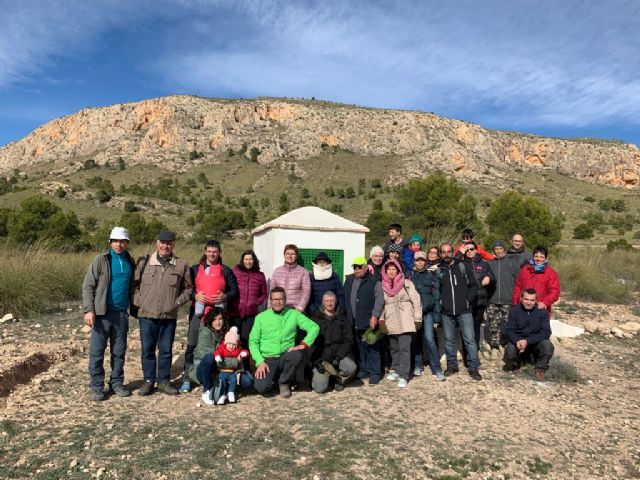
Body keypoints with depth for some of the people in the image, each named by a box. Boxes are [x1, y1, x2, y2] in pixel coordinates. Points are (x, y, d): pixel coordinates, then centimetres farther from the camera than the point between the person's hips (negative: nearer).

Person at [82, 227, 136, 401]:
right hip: (102, 313, -4)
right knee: (97, 352, 2)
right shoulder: (101, 260, -4)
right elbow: (88, 286, -6)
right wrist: (89, 310, -15)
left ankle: (117, 383, 23)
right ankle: (96, 387, 13)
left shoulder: (130, 262, 8)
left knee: (119, 352, 11)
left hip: (122, 314, 4)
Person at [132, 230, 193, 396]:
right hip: (147, 314, 0)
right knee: (147, 349, 7)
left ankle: (163, 381, 22)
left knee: (166, 350, 9)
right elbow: (135, 284, 8)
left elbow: (188, 288, 11)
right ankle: (148, 381, 22)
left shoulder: (181, 265, 4)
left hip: (169, 316, 1)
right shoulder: (144, 262, 3)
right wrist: (138, 302, -2)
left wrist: (178, 302, 0)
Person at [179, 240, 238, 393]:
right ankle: (186, 379, 11)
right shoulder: (195, 269, 12)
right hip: (198, 311, 0)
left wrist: (225, 297, -9)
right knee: (192, 345, 1)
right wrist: (195, 295, -9)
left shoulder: (226, 270, 11)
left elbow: (235, 291, 10)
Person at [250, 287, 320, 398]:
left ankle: (284, 382, -3)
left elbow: (314, 327, -4)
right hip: (267, 359, -1)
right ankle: (273, 377, 13)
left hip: (285, 357, 1)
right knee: (261, 387, -25)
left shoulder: (294, 314, 2)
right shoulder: (261, 317, 2)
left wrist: (303, 344, -18)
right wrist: (260, 362, -12)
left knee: (297, 355, -32)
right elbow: (253, 342, 1)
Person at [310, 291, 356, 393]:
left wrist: (339, 356, -11)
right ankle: (317, 376, 17)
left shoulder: (342, 319, 12)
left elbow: (348, 340, 5)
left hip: (338, 354, 2)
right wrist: (316, 361, -10)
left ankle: (339, 379, 4)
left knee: (352, 368, -28)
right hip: (321, 356, -1)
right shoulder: (316, 318, 8)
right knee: (320, 388, -18)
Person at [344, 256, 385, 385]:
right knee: (359, 348, 14)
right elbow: (345, 299, 16)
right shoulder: (349, 280, 12)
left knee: (372, 348, 1)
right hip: (354, 321, 6)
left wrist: (374, 316, -19)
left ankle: (374, 373, 10)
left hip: (369, 321, -5)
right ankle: (362, 370, 25)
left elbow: (379, 300, -11)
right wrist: (347, 316, 13)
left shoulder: (374, 281, -6)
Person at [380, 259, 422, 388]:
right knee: (394, 348, 14)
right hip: (391, 323, 4)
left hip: (405, 321, -4)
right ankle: (396, 370, 29)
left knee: (404, 348, -9)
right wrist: (381, 318, 3)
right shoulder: (383, 286, 8)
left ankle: (403, 376, -6)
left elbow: (416, 300, -3)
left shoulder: (406, 283, -2)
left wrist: (417, 317, -6)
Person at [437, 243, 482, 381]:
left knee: (469, 339, -1)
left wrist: (468, 300, -4)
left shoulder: (464, 266, 1)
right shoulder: (438, 270, 3)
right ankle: (452, 366, 25)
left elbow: (473, 285, 3)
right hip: (446, 312, 2)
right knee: (449, 340, 11)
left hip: (464, 311, -2)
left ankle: (473, 368, 10)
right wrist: (440, 301, -2)